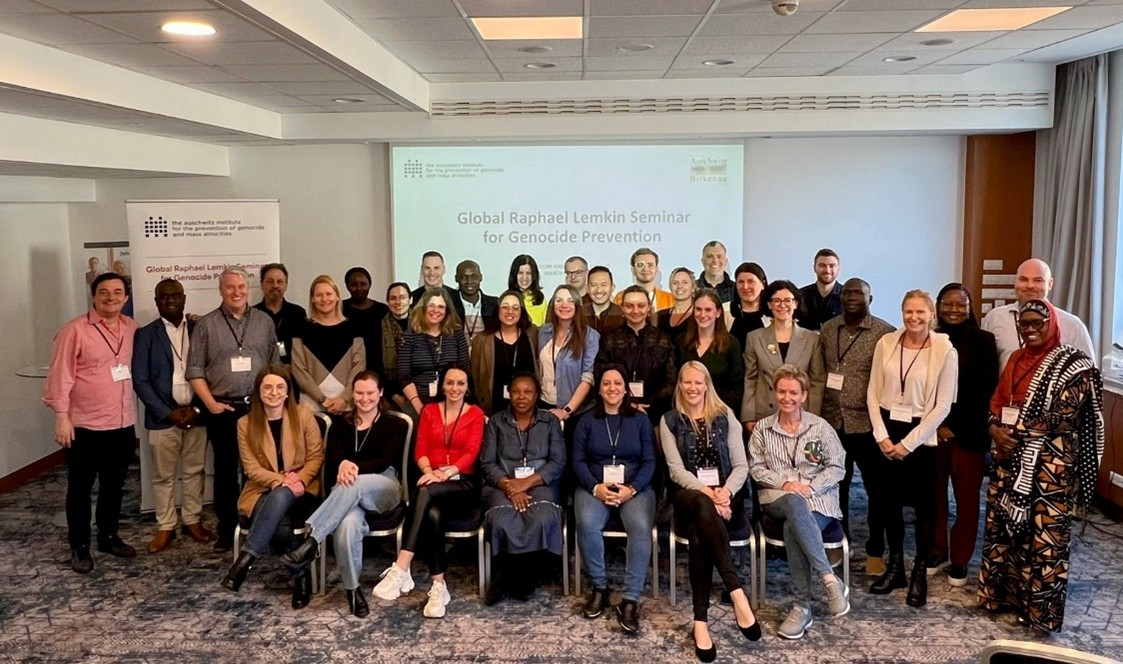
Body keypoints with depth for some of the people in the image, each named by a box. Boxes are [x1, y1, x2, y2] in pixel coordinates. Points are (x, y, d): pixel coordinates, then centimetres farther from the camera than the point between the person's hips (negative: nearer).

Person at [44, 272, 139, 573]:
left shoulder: (132, 328, 5)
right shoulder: (74, 330, -10)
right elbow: (61, 376, -11)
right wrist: (62, 416, -13)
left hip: (123, 424, 5)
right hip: (85, 425, -5)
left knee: (114, 485, 16)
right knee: (80, 488, 7)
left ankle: (109, 537, 31)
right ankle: (79, 547, 19)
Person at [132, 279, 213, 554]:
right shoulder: (145, 335, 0)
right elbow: (140, 381, -4)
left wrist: (198, 409, -8)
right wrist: (169, 413, -10)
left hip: (197, 414, 1)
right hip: (163, 416, -1)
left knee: (195, 471, 10)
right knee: (163, 475, 7)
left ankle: (193, 521, 23)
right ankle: (165, 527, 18)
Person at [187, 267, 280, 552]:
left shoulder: (265, 322, 7)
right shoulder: (206, 325, 1)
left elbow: (276, 365, 8)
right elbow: (195, 370, 0)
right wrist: (211, 403, -7)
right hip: (223, 409, -1)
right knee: (225, 470, 7)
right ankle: (227, 530, 17)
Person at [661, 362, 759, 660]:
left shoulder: (725, 416, 10)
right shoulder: (670, 420, 8)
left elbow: (741, 465, 4)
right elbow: (676, 470, -3)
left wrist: (725, 492, -18)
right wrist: (707, 493, -20)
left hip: (725, 494, 1)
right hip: (689, 495, -1)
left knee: (698, 533, -34)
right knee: (704, 507, -39)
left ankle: (701, 621, -36)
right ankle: (737, 593, -44)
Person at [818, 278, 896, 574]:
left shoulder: (885, 333, -8)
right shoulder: (827, 330, 6)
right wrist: (816, 411, 5)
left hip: (869, 424, -4)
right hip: (832, 422, 4)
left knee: (877, 490, 7)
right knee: (836, 487, 14)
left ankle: (875, 551, 22)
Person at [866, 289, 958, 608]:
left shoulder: (945, 351, -8)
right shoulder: (886, 343, 0)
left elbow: (943, 406, -8)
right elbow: (873, 392, 3)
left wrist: (908, 443, -11)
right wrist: (881, 435, -6)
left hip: (921, 435, -3)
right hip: (886, 432, 3)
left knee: (924, 504, 5)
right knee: (888, 500, 10)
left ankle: (920, 573, 19)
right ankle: (895, 566, 25)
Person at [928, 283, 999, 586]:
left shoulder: (983, 341, -1)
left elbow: (987, 390, -5)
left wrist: (955, 426, -9)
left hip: (969, 432, -2)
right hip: (930, 430, 2)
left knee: (966, 497, 5)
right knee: (934, 493, 7)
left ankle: (960, 559, 17)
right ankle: (937, 550, 23)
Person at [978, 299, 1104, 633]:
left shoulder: (1074, 366, -10)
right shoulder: (1016, 359, 11)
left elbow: (1061, 419, -15)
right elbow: (997, 402, 12)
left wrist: (1017, 433, -14)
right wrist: (996, 429, -7)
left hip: (1049, 467, -7)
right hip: (1009, 459, 7)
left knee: (1044, 536, 0)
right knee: (1001, 525, 13)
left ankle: (1041, 607, 13)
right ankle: (1001, 592, 28)